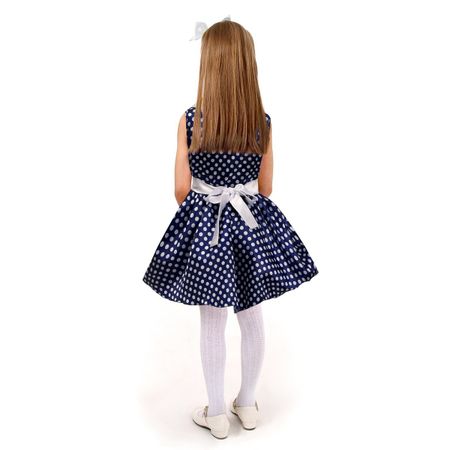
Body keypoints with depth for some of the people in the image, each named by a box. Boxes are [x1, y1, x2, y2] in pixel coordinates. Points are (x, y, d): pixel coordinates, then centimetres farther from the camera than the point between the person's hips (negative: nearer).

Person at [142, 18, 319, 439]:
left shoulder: (190, 120, -12)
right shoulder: (263, 122, -6)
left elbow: (181, 190, -8)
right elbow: (264, 188, 1)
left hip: (204, 226, -2)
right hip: (251, 225, 2)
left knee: (212, 324, 10)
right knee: (252, 318, 16)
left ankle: (216, 414, 26)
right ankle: (247, 405, 34)